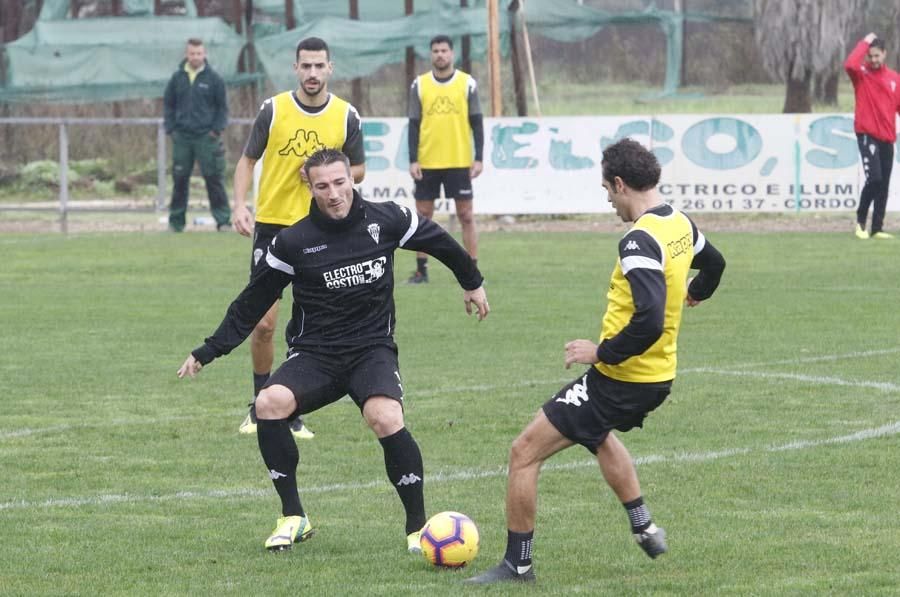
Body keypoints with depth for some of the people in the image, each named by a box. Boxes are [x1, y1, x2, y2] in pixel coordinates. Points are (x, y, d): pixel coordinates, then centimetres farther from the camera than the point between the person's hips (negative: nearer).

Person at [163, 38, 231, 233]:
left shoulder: (214, 78, 1)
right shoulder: (177, 78, 8)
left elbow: (222, 107, 6)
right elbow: (168, 105, 14)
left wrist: (216, 129, -4)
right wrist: (170, 129, 3)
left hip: (207, 136, -2)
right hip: (182, 137, 2)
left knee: (214, 178, -5)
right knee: (179, 179, 4)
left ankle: (223, 220, -1)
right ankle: (176, 222, 12)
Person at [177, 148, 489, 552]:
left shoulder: (386, 220, -2)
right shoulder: (293, 242, -4)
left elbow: (438, 242, 18)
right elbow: (251, 304, 6)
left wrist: (472, 283, 32)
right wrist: (207, 352, 2)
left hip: (372, 350, -1)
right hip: (314, 354, 1)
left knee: (386, 419, -31)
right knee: (269, 404, -29)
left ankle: (418, 525, -13)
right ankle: (292, 517, -13)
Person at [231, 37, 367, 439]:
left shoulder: (346, 116, 0)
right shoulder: (273, 109, -3)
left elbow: (358, 170, 10)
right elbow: (247, 160, 4)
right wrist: (240, 205, -11)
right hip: (272, 225, -1)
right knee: (264, 322, -2)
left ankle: (293, 414, 9)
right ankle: (260, 405, 17)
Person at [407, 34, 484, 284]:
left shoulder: (467, 83, 2)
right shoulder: (419, 85, 5)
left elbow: (477, 123, 3)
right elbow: (414, 125, 5)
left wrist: (479, 158, -4)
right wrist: (413, 160, -2)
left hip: (460, 162, -1)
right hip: (427, 162, 2)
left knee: (466, 216, -1)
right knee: (423, 215, 5)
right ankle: (421, 270, 12)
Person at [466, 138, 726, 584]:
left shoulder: (639, 242, -25)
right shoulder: (680, 225, 3)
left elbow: (648, 321, -34)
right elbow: (713, 262, 26)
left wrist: (602, 352, -20)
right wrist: (694, 293, 48)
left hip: (619, 380, -9)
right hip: (659, 376, 9)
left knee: (524, 452, -2)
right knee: (598, 434, 39)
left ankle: (517, 563, 4)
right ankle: (644, 527, 40)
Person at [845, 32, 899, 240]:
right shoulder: (862, 74, -1)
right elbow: (850, 65, -23)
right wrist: (865, 43, -15)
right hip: (867, 135, -5)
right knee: (874, 178, -17)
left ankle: (877, 228, 12)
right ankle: (861, 219, 2)